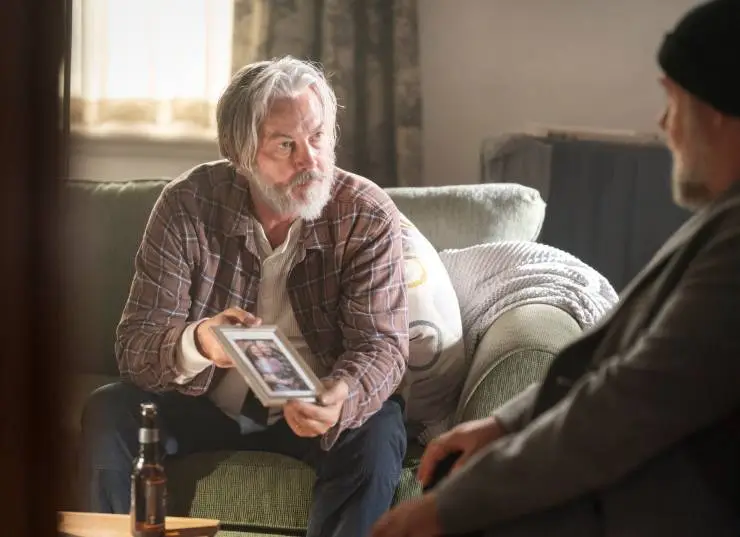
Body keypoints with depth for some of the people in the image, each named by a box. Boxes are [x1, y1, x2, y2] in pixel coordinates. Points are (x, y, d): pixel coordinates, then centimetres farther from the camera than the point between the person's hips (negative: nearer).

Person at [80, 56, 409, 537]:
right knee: (108, 414, -23)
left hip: (314, 409, -1)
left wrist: (341, 398, -43)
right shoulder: (188, 205, -14)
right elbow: (136, 343, -17)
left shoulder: (368, 215, -15)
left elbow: (382, 345, -19)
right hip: (205, 403, 1)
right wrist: (197, 343, -41)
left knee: (378, 432, -31)